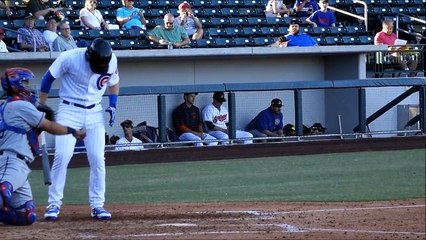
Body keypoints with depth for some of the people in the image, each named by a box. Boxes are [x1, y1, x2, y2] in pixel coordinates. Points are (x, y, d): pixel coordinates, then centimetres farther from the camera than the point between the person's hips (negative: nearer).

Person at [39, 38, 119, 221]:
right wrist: (41, 106, -2)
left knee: (97, 159, -4)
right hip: (69, 111, -3)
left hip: (94, 113, 3)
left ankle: (97, 205, 6)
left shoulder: (111, 60, -8)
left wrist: (113, 105, 0)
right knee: (62, 156, -15)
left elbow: (113, 82, 13)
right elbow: (48, 78, -5)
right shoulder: (69, 58, -20)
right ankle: (53, 204, -7)